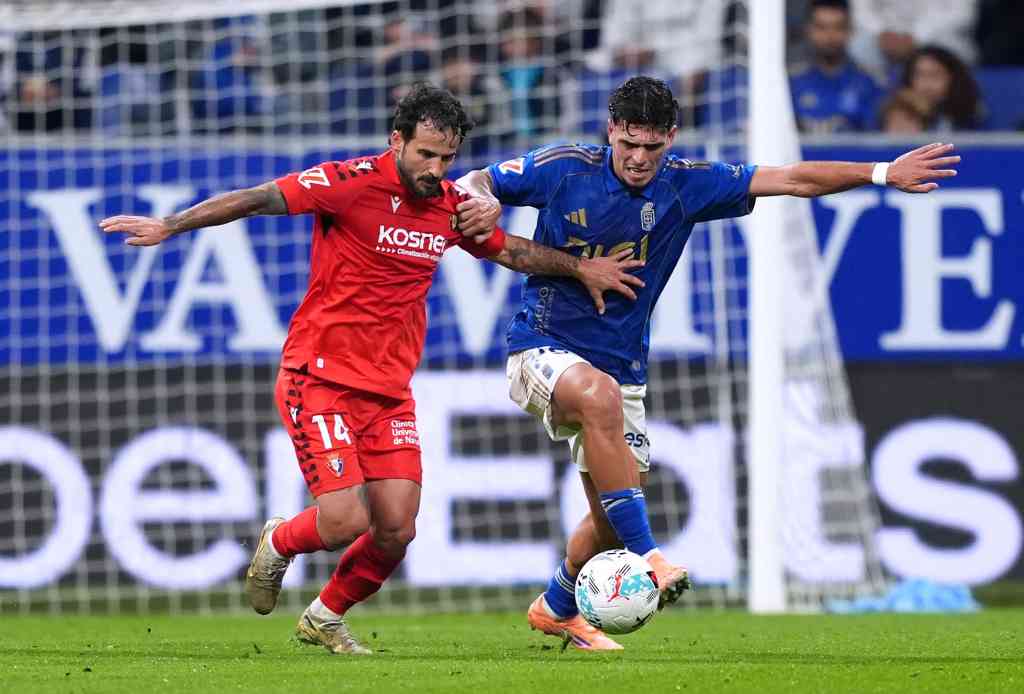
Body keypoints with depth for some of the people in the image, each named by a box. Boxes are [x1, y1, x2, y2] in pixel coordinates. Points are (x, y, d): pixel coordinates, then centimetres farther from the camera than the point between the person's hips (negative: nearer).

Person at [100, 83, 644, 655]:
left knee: (396, 531, -2)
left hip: (390, 389, 6)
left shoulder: (452, 206, 5)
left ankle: (326, 618, 25)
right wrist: (170, 226, -18)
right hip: (320, 377, -6)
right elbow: (257, 199, -13)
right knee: (345, 522, -15)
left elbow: (510, 250, 23)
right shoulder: (353, 183, -14)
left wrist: (580, 267, 16)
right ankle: (279, 545, 20)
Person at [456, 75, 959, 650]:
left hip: (622, 365, 5)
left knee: (614, 514, 6)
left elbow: (793, 180, -6)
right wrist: (482, 204, -23)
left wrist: (883, 173, -13)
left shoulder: (687, 185, -4)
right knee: (600, 395, -39)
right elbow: (473, 183, 1)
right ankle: (646, 557, -38)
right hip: (543, 348, -5)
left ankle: (558, 608, 36)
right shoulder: (564, 169, -11)